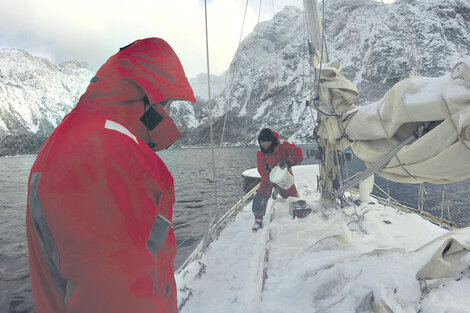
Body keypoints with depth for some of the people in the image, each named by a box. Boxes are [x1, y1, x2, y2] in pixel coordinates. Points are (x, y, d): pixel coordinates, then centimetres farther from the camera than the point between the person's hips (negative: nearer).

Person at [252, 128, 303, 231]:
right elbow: (262, 170, -17)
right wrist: (273, 183, -27)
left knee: (292, 196, 6)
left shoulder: (283, 146, -22)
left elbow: (299, 155, -24)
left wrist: (287, 162, -39)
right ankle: (258, 220, 0)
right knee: (261, 198, -15)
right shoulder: (261, 153, -17)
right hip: (269, 177, 0)